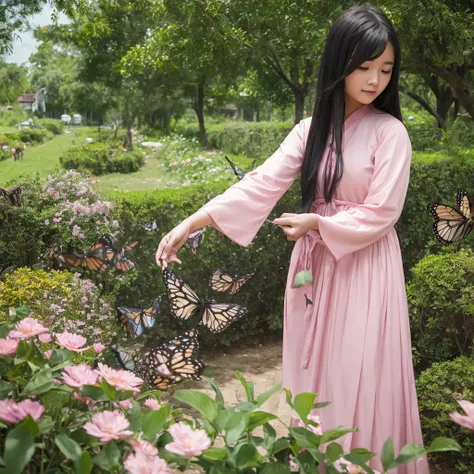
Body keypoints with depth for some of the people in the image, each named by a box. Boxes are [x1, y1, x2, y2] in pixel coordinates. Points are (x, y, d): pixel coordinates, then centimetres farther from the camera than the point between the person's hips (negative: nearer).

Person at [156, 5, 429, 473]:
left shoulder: (390, 132, -9)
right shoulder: (311, 130, 4)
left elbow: (380, 215, -12)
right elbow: (260, 184, -6)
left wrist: (314, 222, -10)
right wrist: (190, 224, -16)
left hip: (363, 272, -4)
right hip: (313, 267, 5)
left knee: (358, 380, 3)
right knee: (314, 374, 14)